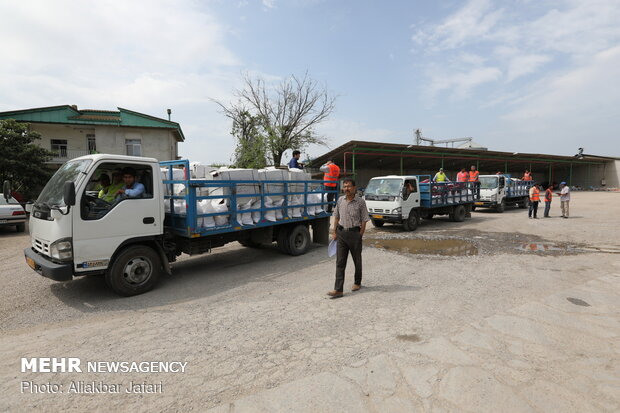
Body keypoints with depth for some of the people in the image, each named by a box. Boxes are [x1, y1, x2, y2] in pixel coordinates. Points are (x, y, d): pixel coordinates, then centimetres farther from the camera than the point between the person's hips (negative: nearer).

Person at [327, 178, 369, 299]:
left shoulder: (360, 202, -8)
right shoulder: (340, 200, 5)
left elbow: (364, 220, -6)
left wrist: (360, 235, -10)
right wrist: (334, 232, 11)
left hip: (354, 233, -3)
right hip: (341, 233, 3)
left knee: (357, 260, 13)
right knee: (340, 262, -1)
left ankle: (357, 283, 34)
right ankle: (338, 289, -1)